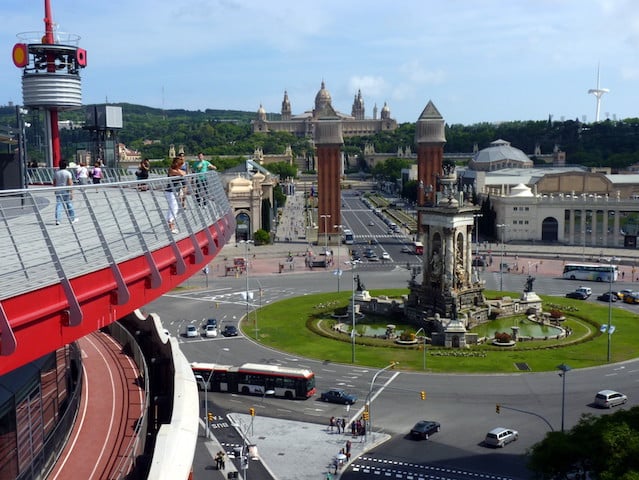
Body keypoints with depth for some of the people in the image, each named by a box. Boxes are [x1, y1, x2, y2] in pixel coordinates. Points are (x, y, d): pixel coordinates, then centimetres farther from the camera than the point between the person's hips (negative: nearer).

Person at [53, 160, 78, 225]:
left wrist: (55, 191, 20)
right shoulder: (68, 173, -9)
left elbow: (54, 183, 8)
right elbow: (70, 184, -12)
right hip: (66, 191, -3)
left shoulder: (56, 173, 3)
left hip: (58, 191, 3)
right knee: (69, 205, 9)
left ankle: (57, 220, -11)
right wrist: (71, 193, -10)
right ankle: (73, 219, 20)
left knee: (58, 205, -1)